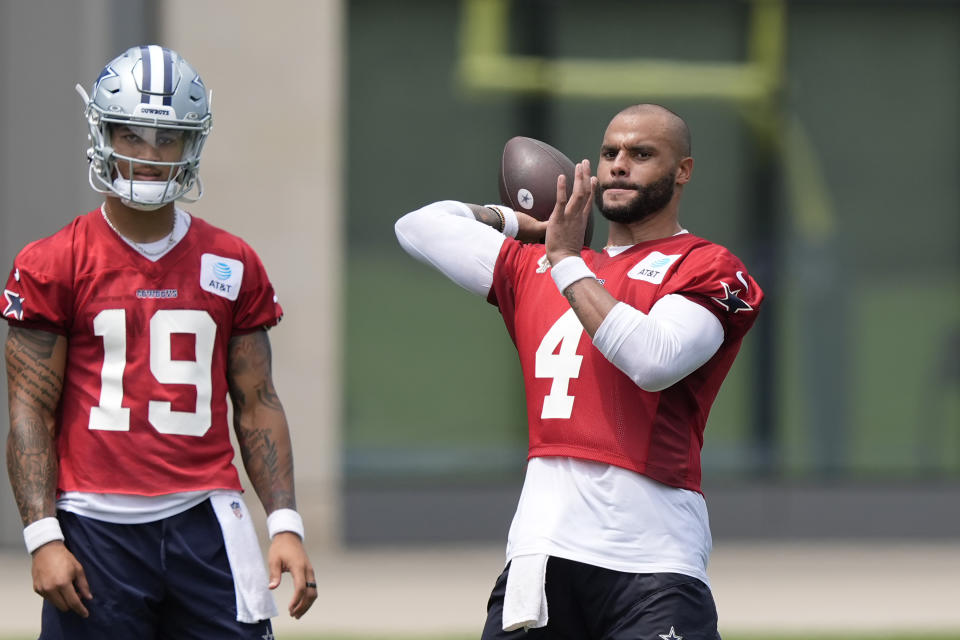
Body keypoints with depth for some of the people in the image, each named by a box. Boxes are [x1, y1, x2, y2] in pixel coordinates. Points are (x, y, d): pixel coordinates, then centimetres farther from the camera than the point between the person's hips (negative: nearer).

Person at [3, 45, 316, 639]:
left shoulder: (233, 266, 10)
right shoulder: (56, 265, 2)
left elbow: (257, 404, 12)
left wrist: (286, 524, 2)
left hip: (204, 522, 2)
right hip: (96, 526, -2)